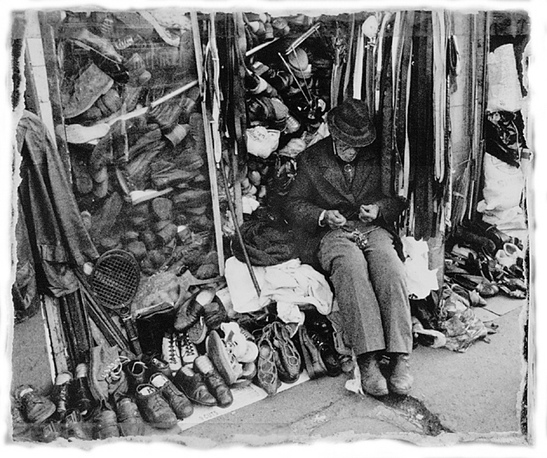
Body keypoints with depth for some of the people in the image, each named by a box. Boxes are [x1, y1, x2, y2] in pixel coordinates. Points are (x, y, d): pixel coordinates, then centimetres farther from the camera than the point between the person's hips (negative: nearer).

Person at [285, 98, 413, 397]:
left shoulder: (378, 157, 14)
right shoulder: (311, 160, 10)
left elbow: (400, 198, 18)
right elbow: (294, 205, 8)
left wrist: (380, 208, -5)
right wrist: (323, 216, -12)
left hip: (374, 228, 2)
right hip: (332, 234, -2)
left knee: (388, 264, -34)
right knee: (351, 265, -37)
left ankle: (399, 356, -33)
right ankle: (367, 359, -39)